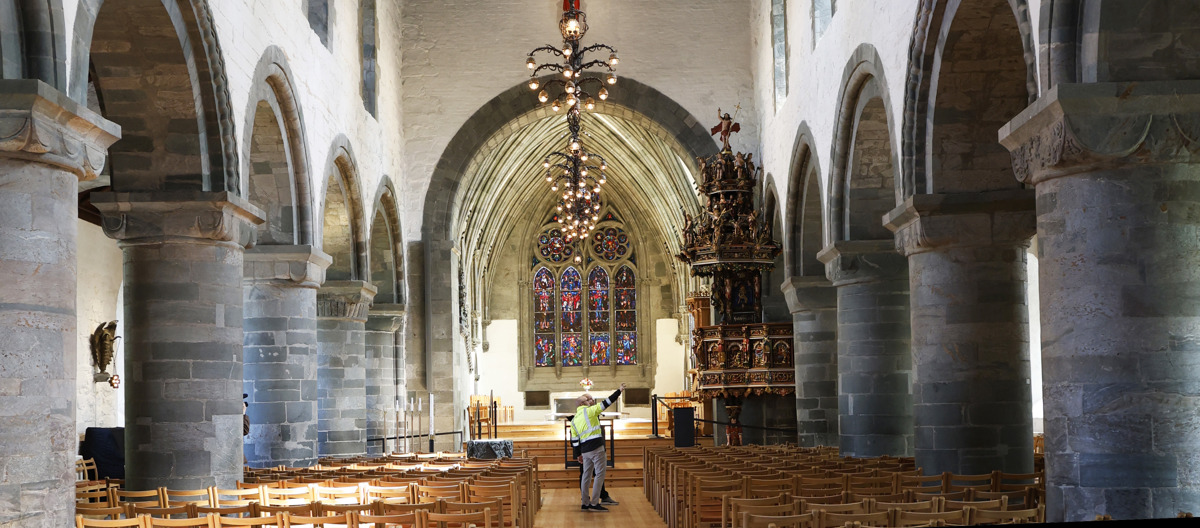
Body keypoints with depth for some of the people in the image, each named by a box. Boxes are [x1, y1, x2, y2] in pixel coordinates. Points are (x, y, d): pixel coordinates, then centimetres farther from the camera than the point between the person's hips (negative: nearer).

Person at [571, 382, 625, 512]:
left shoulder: (573, 421, 12)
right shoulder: (589, 411, -5)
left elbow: (574, 440, 12)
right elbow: (606, 403, -5)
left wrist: (578, 454, 18)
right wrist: (619, 391, 3)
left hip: (584, 450, 7)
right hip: (595, 448, -7)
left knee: (586, 474, 13)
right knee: (600, 473, -5)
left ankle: (585, 503, 16)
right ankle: (594, 503, -8)